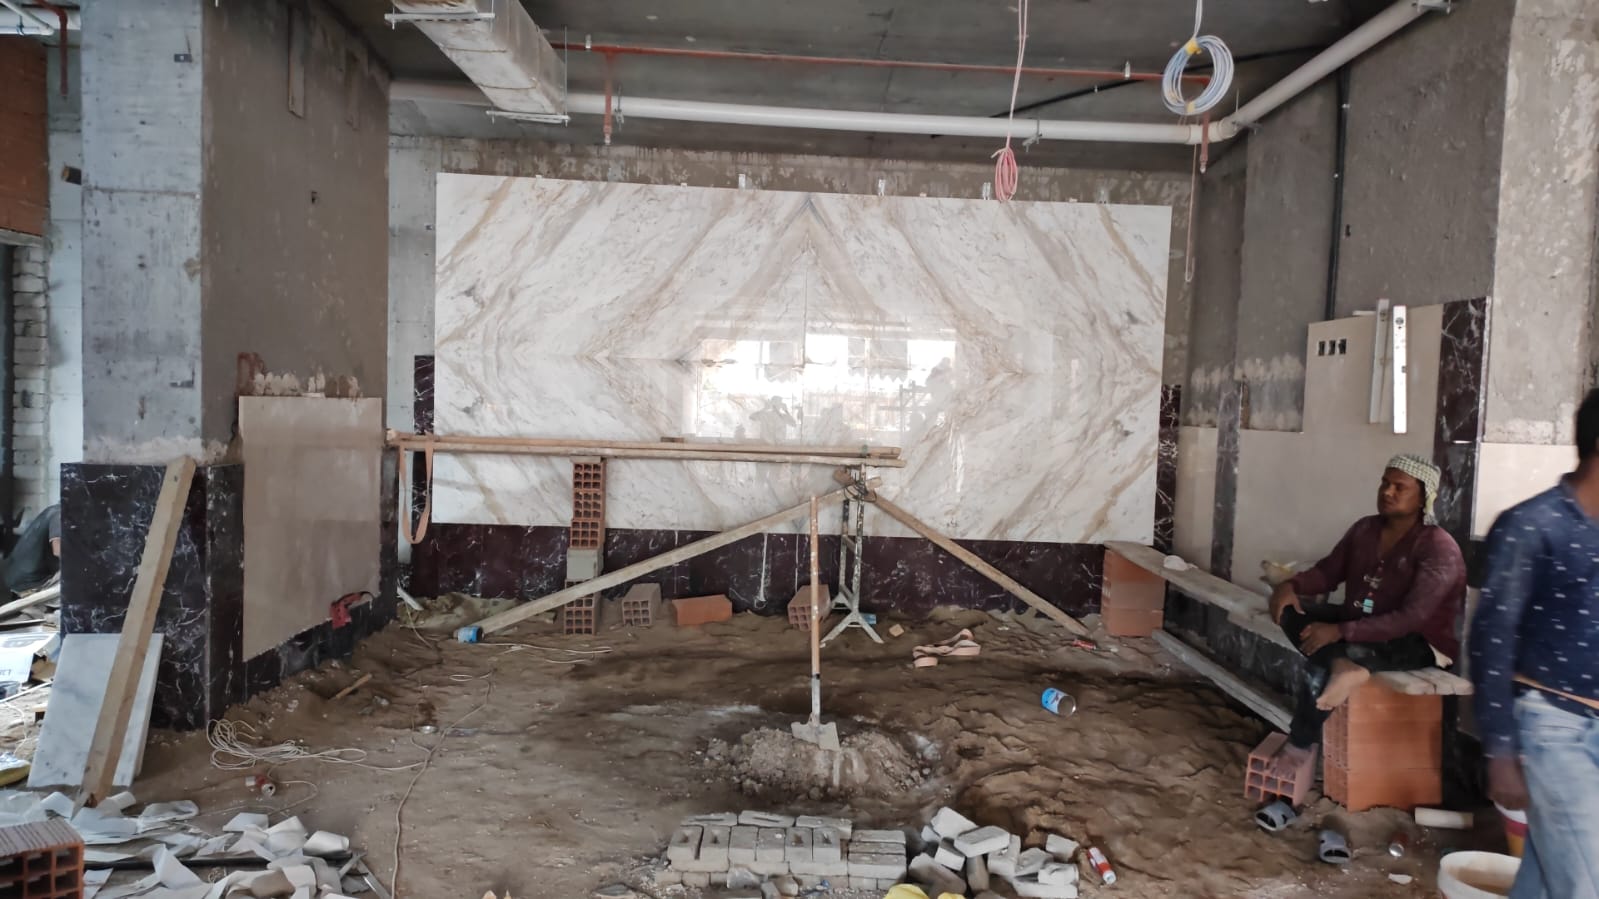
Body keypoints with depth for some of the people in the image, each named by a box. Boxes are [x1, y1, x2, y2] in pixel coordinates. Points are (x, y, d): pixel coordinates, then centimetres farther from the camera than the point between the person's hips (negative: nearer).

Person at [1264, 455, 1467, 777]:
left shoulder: (1439, 548, -20)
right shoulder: (1365, 529, 2)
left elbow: (1412, 618, -28)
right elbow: (1328, 572, 7)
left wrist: (1340, 632, -34)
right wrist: (1292, 584, -17)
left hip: (1419, 642, -8)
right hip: (1358, 622, 8)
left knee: (1319, 664, -31)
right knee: (1291, 610, -13)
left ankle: (1301, 744, -12)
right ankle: (1342, 666, -31)